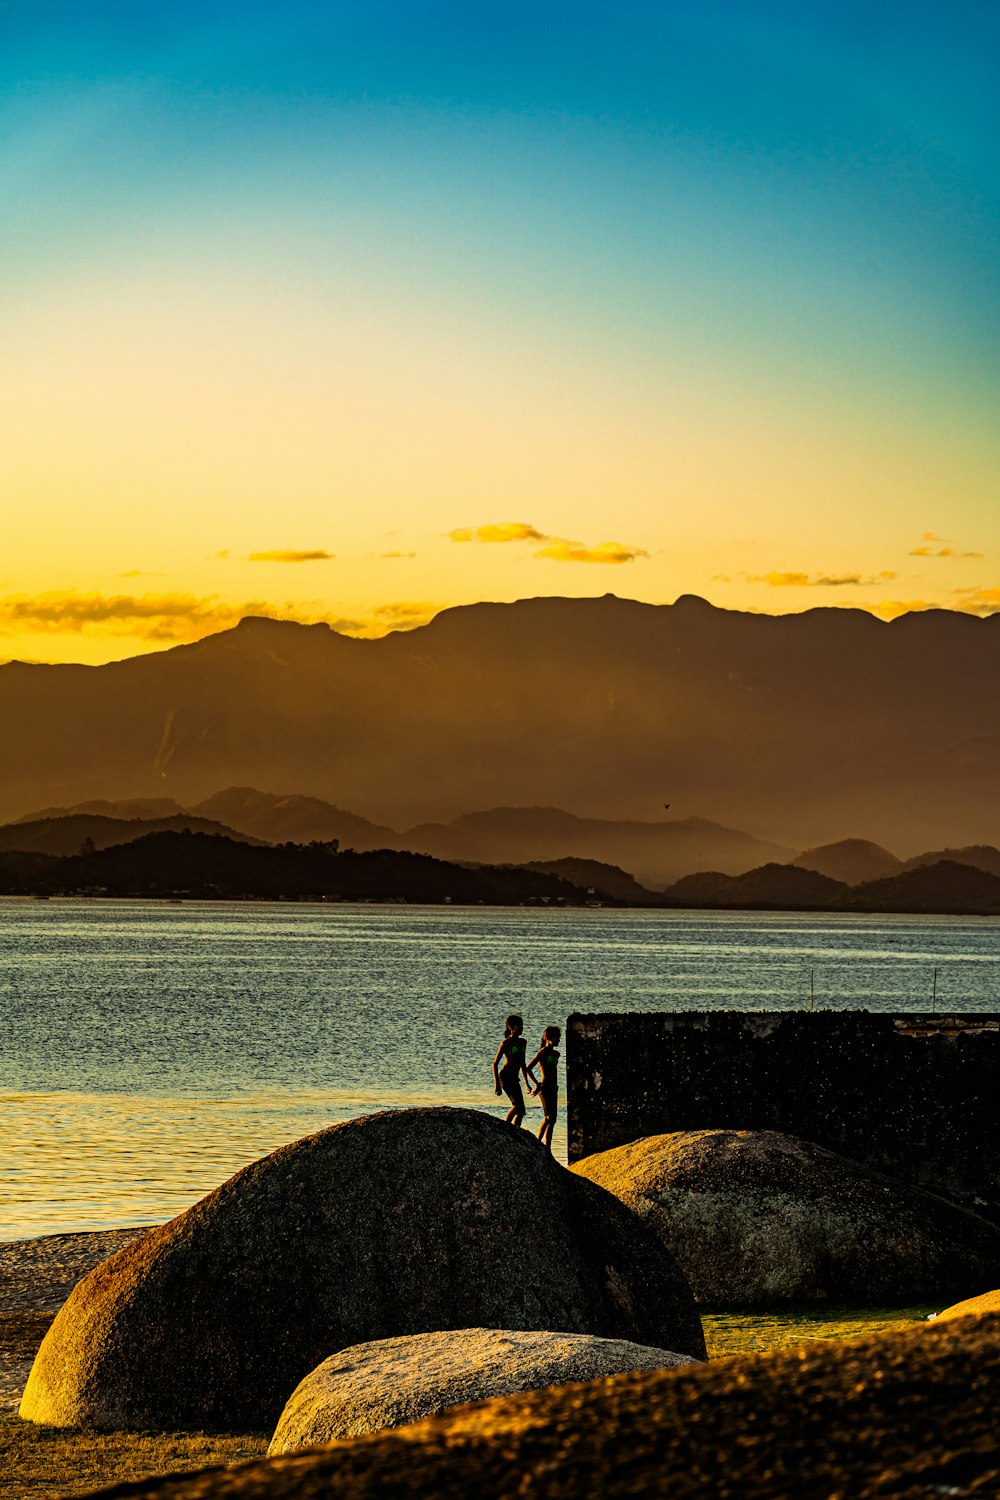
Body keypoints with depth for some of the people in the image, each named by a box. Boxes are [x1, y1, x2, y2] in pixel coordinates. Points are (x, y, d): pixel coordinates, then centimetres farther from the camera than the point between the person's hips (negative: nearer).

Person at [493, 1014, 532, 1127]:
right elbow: (495, 1064, -8)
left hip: (514, 1079, 8)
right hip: (505, 1077, -8)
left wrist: (527, 1082, 22)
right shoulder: (506, 1043, -8)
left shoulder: (522, 1042, 14)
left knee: (521, 1111, 3)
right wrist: (497, 1084, -14)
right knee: (518, 1105, -21)